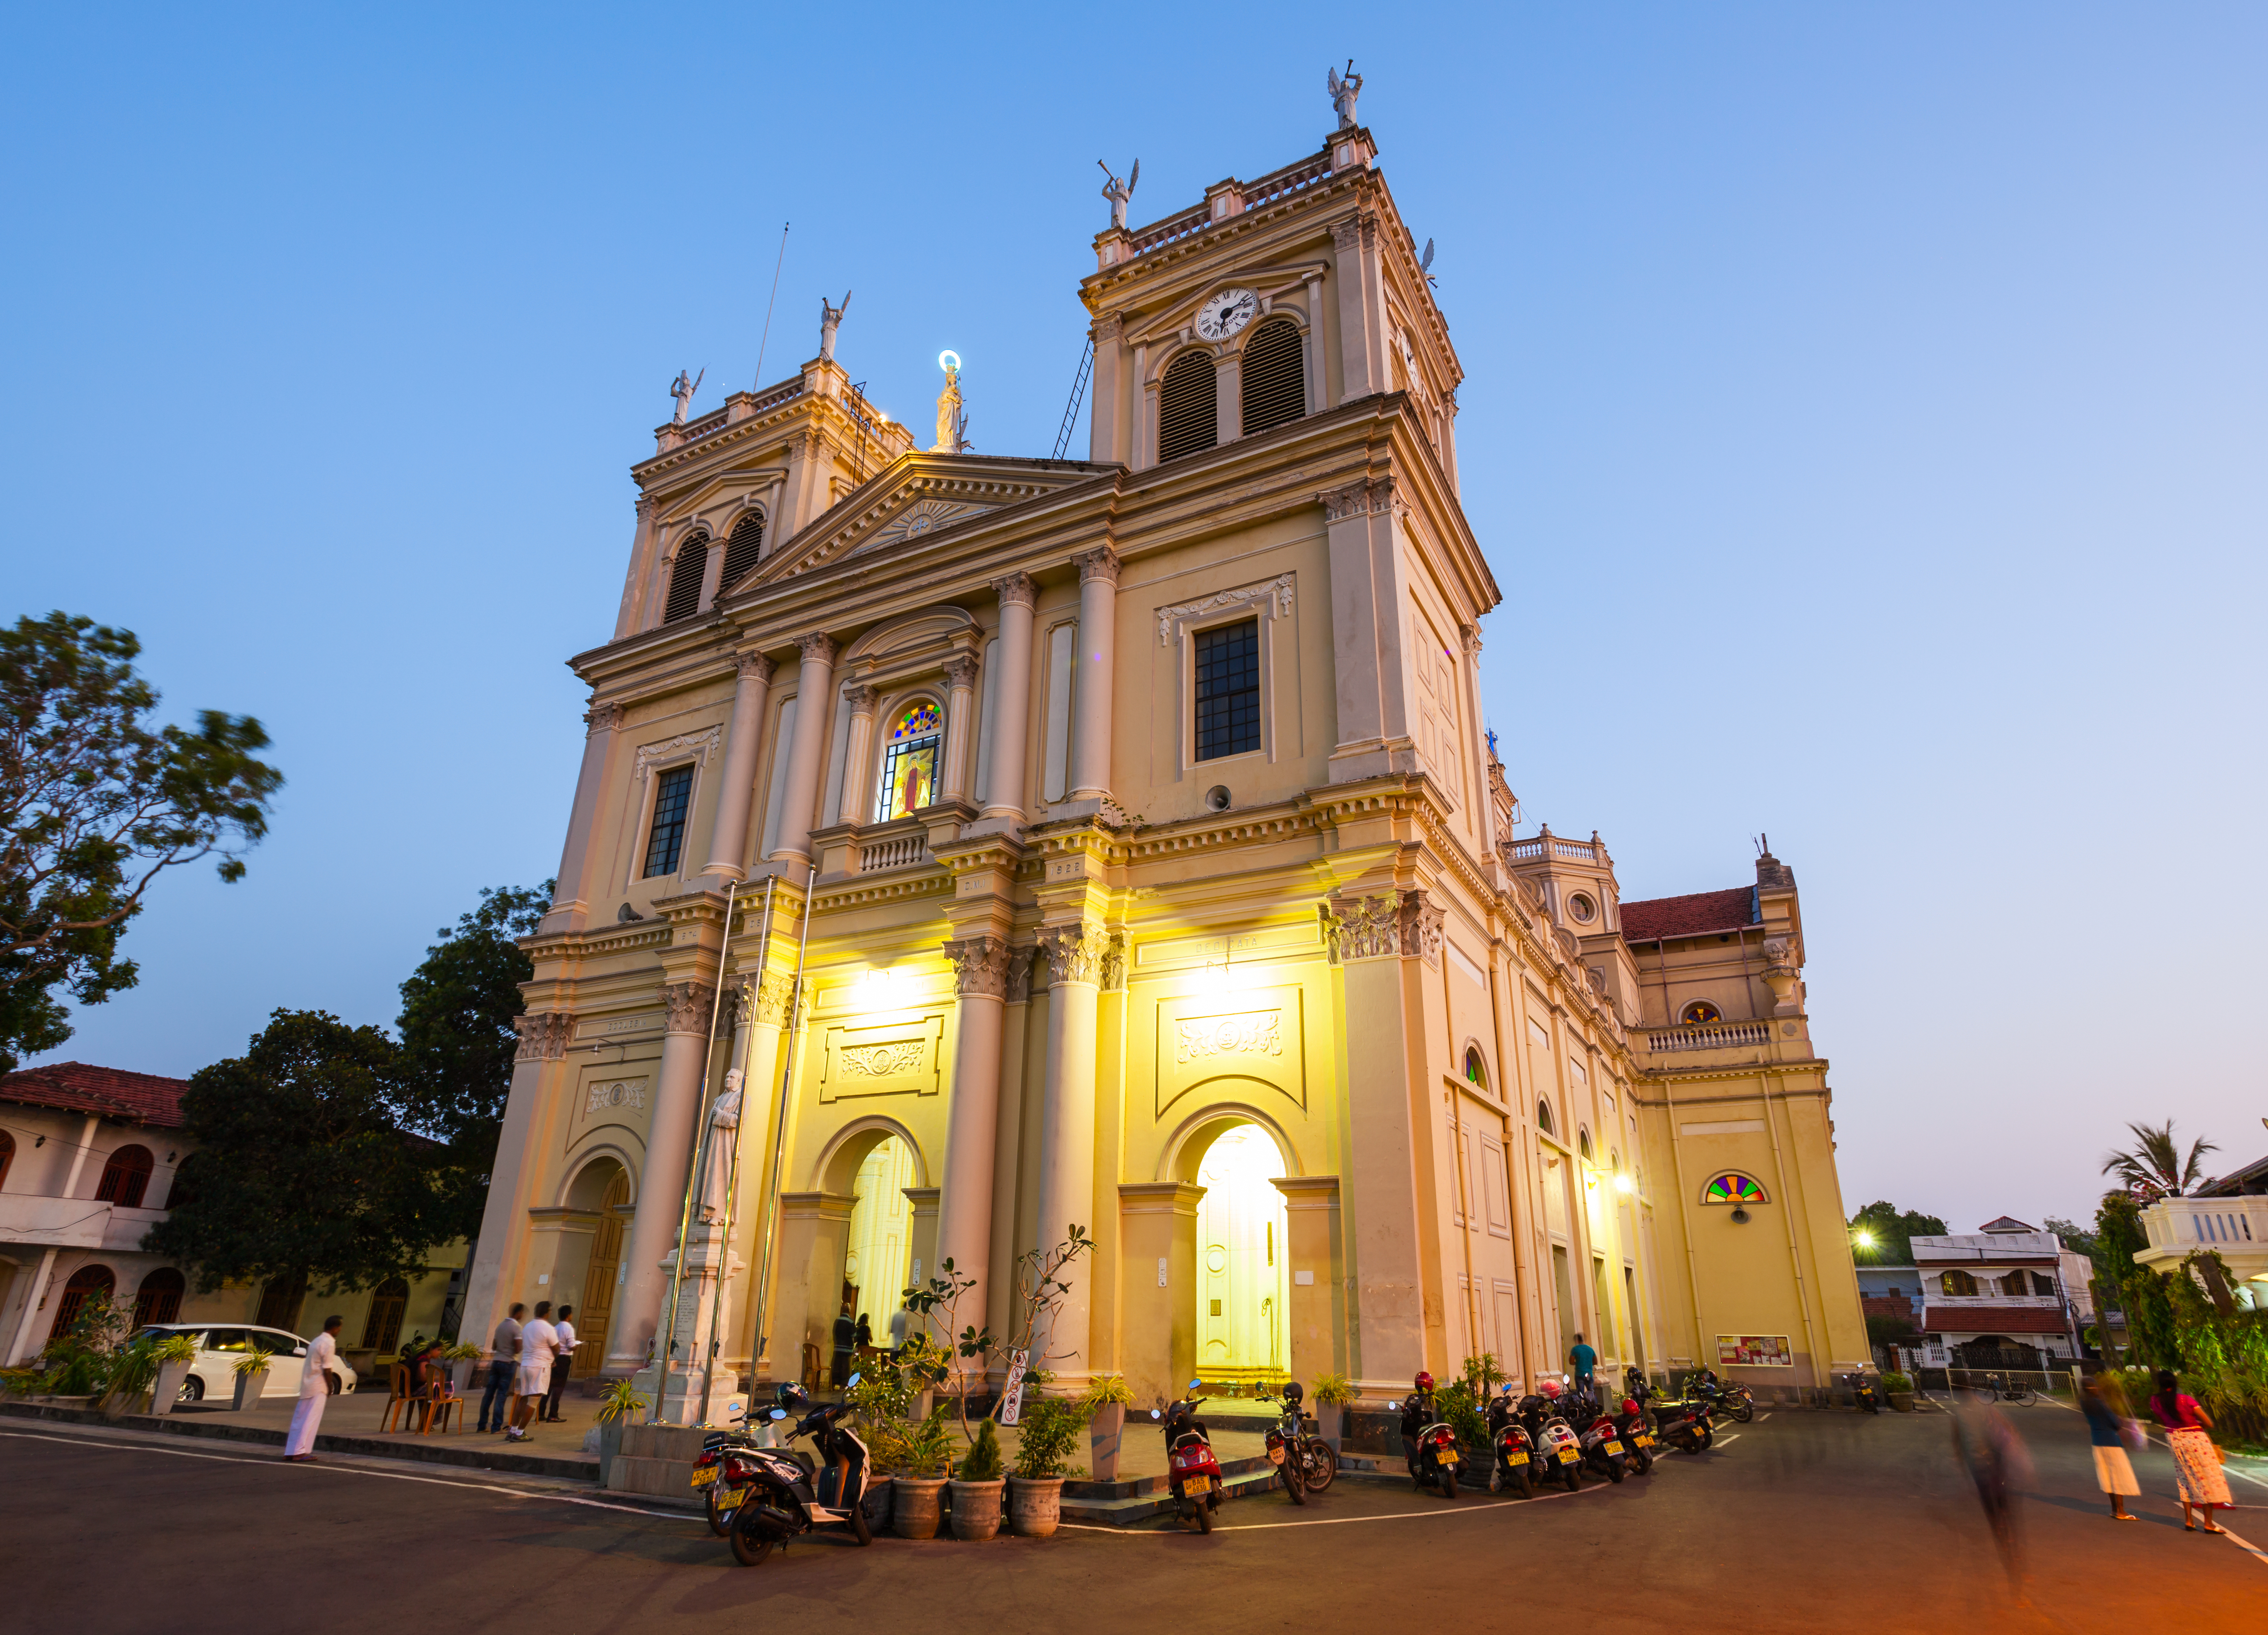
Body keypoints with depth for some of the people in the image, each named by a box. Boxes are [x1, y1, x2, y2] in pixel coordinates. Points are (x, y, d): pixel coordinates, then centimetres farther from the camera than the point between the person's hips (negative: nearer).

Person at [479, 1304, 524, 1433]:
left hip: (496, 1361, 7)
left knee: (489, 1393, 9)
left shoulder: (501, 1325, 9)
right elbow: (517, 1349, -16)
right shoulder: (516, 1327, -13)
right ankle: (496, 1427, 0)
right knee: (502, 1395, -2)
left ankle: (482, 1425, 13)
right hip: (509, 1363, -7)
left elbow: (493, 1347, 15)